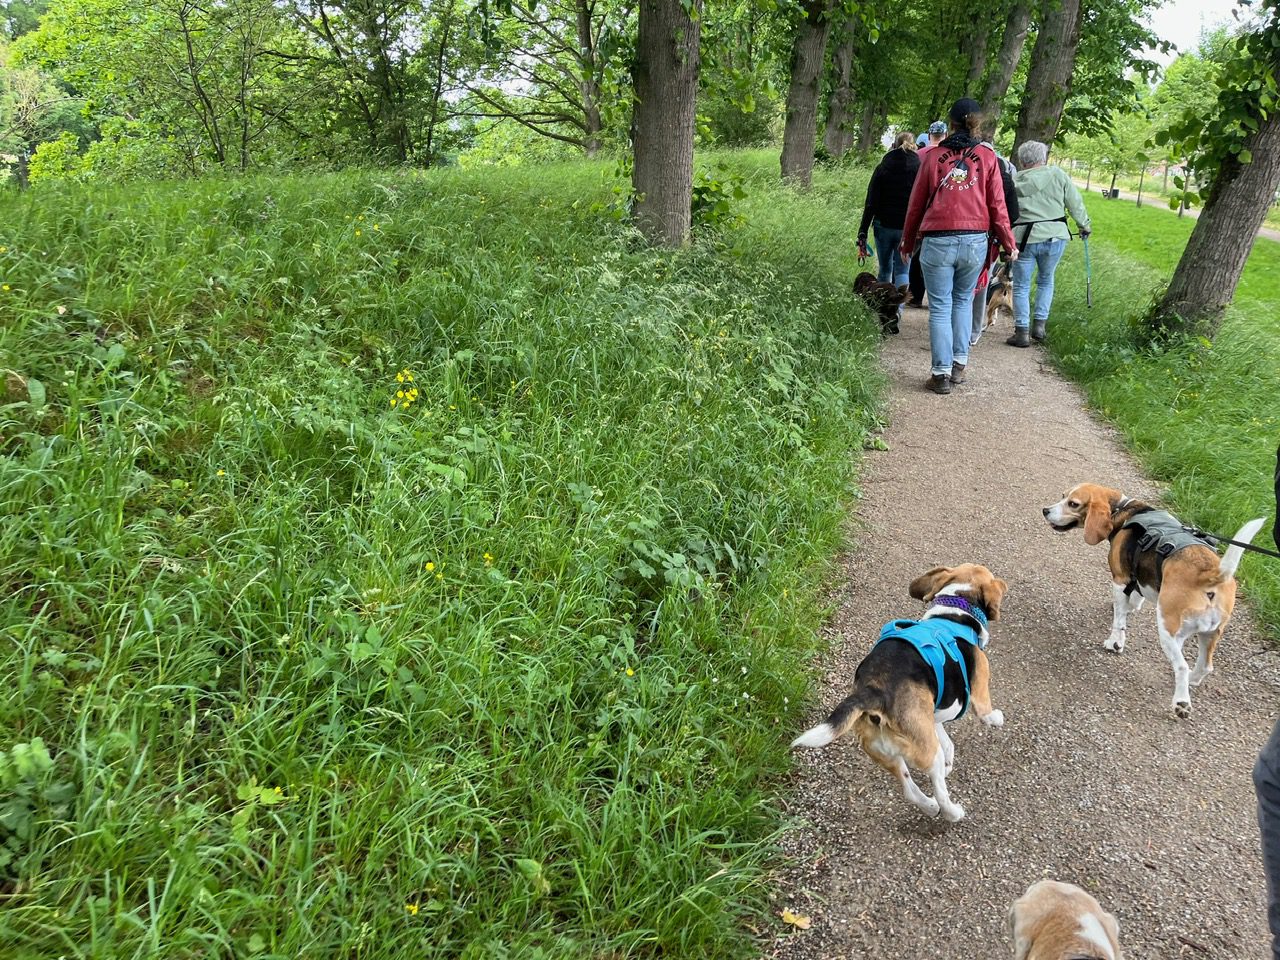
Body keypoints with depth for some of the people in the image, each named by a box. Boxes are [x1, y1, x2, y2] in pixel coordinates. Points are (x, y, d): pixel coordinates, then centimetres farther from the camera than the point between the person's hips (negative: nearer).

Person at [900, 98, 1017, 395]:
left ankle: (941, 373, 3)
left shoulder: (933, 156, 3)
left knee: (940, 307, 4)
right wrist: (1009, 243, 14)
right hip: (975, 241, 2)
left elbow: (916, 203, 7)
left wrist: (907, 243, 18)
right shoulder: (987, 157, 4)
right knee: (963, 300, 20)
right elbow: (997, 205, 4)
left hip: (937, 242, -2)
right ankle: (959, 365, 17)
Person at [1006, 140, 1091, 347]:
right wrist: (1084, 225, 19)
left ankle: (1022, 332, 5)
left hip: (1024, 238, -1)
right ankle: (1039, 324, 16)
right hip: (1054, 236, 1)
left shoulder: (1014, 180, 4)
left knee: (1021, 286, 8)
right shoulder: (1058, 175, 4)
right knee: (1046, 281, 20)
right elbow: (1075, 204, 6)